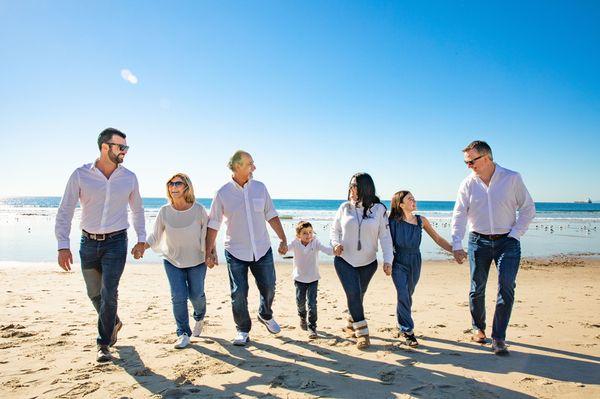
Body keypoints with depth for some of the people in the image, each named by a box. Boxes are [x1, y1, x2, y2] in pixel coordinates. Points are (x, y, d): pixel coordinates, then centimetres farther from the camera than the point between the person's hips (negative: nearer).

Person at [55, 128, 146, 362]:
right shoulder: (80, 175, -5)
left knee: (109, 293, -7)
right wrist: (63, 245, -11)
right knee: (94, 293, 14)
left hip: (116, 242, -1)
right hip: (88, 242, 1)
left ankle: (103, 344, 8)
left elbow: (137, 210, 13)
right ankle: (113, 323, 41)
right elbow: (65, 211, -4)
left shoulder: (129, 178, 0)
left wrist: (141, 239, 9)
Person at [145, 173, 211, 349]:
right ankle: (183, 333, 12)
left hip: (197, 260, -1)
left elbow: (208, 233, -5)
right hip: (172, 260, 1)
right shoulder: (164, 211, -11)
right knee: (178, 296, -8)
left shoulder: (199, 210, -15)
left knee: (196, 295, 3)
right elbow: (155, 237, -4)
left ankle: (199, 318, 39)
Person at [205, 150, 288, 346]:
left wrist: (283, 240, 4)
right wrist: (209, 252, -5)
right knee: (239, 294, 1)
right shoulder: (223, 193, -7)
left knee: (269, 287, 10)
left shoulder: (260, 188, 0)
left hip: (262, 250, 3)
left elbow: (271, 216, 6)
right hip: (236, 252, -2)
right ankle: (243, 330, 23)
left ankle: (265, 315, 40)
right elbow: (213, 225, -3)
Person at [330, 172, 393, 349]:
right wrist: (336, 243, -13)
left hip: (368, 262, 1)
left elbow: (385, 236, -7)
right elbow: (334, 230, 7)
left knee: (358, 295, 14)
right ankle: (362, 333, 3)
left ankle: (351, 325, 38)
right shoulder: (345, 207, -3)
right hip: (344, 261, 0)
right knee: (353, 294, -10)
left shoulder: (379, 209, -6)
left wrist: (388, 259, -16)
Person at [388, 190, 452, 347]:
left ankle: (402, 324, 35)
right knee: (403, 295, -13)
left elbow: (437, 239, 6)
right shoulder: (393, 221, -8)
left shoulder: (421, 220, 1)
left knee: (407, 295, 13)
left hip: (415, 262, 3)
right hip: (399, 262, -3)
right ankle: (407, 331, -2)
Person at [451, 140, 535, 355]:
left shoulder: (512, 178, -4)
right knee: (477, 288, 8)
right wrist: (457, 245, -13)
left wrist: (515, 234, -7)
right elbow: (459, 215, -5)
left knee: (506, 287, -8)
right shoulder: (468, 183, -2)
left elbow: (528, 209, 1)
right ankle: (478, 328, 29)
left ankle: (498, 338, 2)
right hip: (479, 241, 1)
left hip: (507, 241, -1)